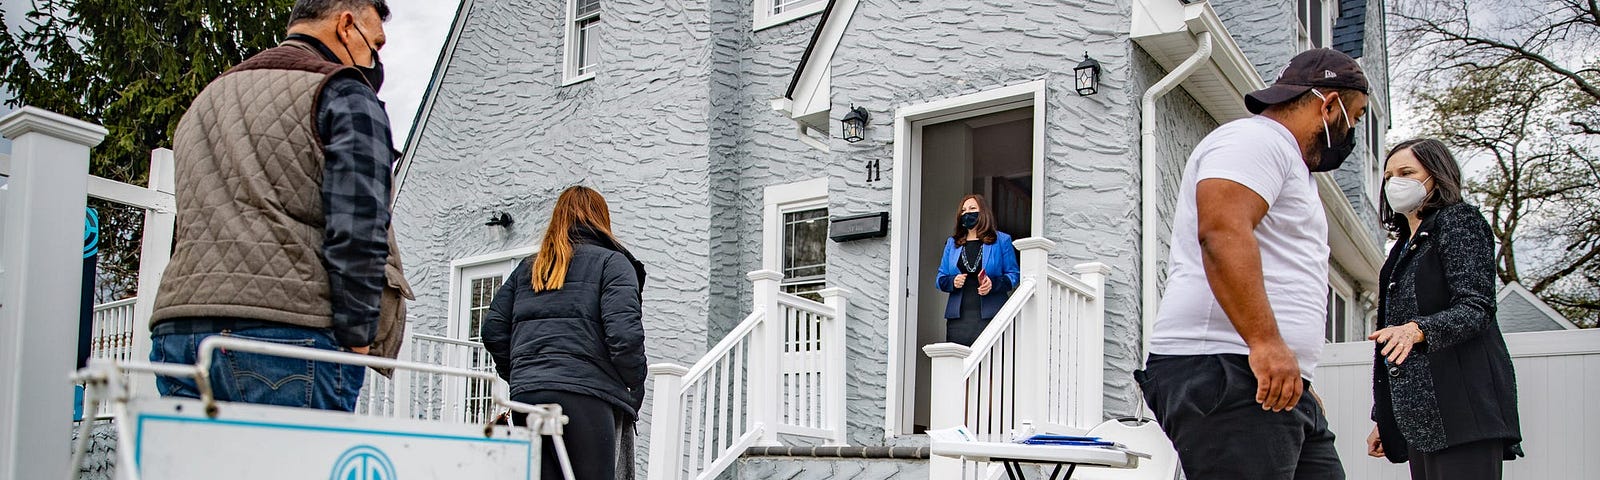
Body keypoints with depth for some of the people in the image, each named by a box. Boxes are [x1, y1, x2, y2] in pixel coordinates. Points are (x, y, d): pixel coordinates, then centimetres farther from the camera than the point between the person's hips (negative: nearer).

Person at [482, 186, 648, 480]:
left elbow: (493, 331, 16)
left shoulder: (526, 269, 22)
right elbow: (624, 334, -8)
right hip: (586, 395, -5)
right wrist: (636, 389, 4)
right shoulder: (611, 262, 5)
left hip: (526, 395, 5)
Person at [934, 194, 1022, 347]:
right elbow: (940, 278, 18)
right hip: (959, 316, 3)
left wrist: (994, 283, -13)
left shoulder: (1001, 240, 10)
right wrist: (952, 282, -4)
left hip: (990, 315, -3)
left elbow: (1014, 275, 6)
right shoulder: (952, 243, 20)